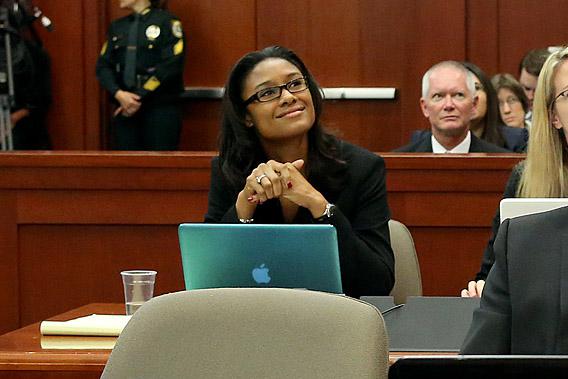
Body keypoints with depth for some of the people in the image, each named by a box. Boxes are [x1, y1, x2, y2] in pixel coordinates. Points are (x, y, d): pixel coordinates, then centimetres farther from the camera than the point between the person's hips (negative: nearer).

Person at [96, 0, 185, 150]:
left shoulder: (167, 22, -2)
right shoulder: (117, 27, 15)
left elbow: (171, 66, -12)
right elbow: (103, 66, 10)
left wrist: (140, 97, -13)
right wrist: (118, 94, -9)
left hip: (161, 109, -5)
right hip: (126, 110, 5)